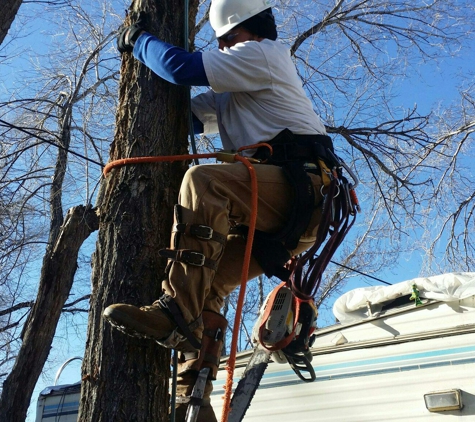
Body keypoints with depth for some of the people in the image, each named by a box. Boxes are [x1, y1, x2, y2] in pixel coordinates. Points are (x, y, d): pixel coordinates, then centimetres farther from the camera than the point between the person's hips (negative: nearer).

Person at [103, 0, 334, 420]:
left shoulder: (263, 54, 7)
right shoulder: (233, 93, 36)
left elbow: (183, 67, -3)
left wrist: (139, 40, 13)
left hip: (300, 188, -9)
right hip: (273, 213, 9)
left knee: (203, 180, -31)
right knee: (207, 283, -2)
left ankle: (177, 311, -35)